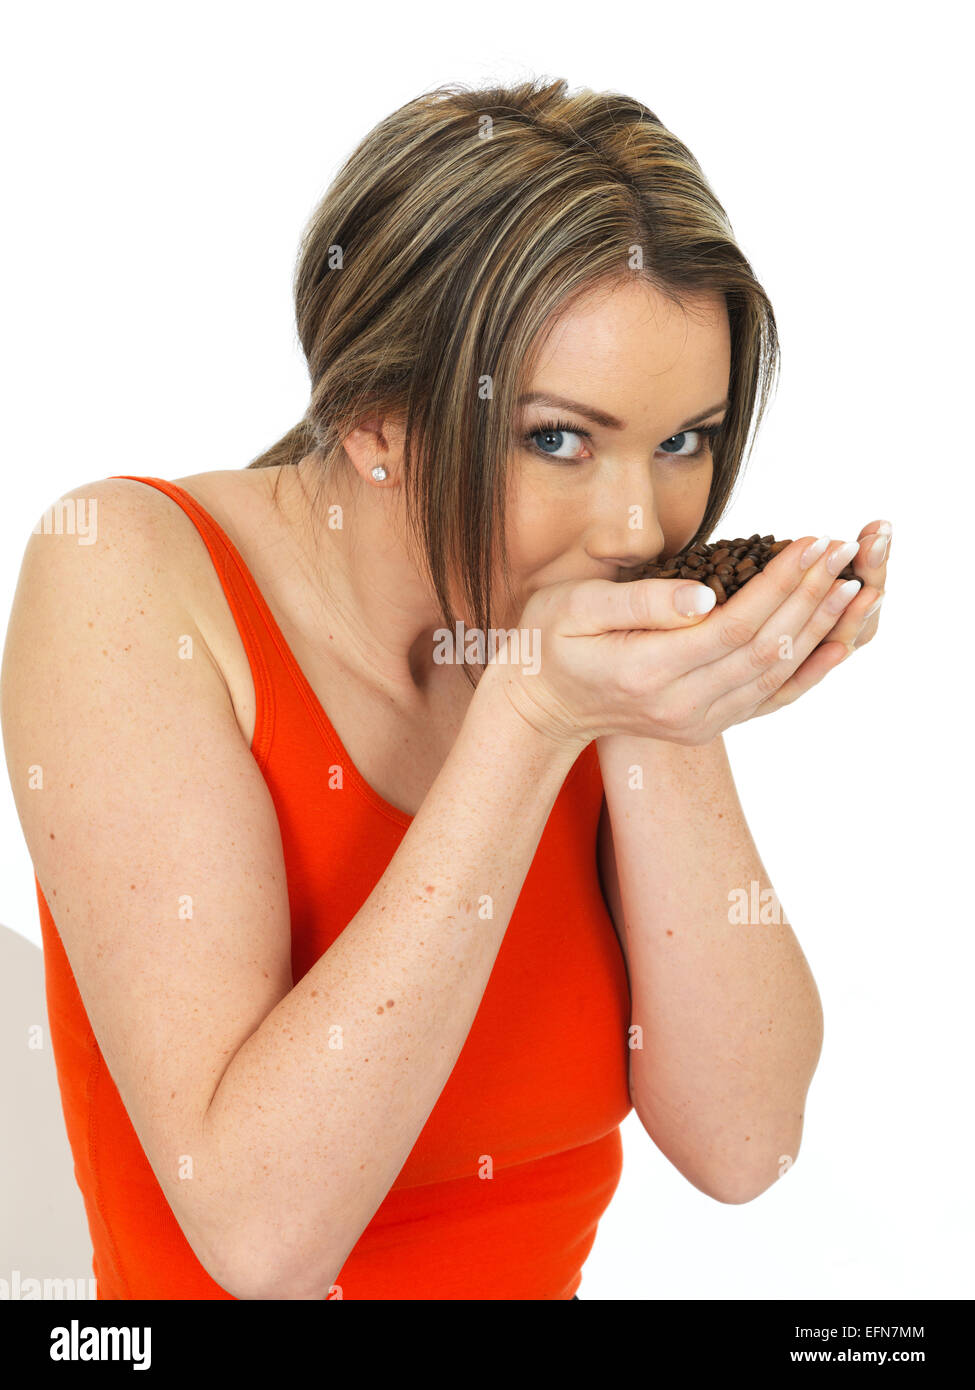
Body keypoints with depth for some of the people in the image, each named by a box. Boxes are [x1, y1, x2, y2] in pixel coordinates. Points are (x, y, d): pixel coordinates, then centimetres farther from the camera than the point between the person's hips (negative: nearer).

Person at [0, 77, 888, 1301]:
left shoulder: (614, 624, -5)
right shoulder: (127, 578, -16)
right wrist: (531, 719, -27)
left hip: (537, 1272, 3)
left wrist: (662, 725, -20)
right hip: (206, 1281, -2)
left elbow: (739, 1148, -10)